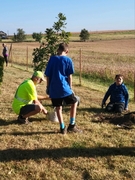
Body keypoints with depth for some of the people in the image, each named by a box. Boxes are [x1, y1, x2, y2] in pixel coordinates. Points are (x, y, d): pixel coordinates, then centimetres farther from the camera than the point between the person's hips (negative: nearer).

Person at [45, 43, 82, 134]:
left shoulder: (52, 59, 4)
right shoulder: (68, 60, -2)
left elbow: (48, 75, 5)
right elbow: (69, 76, -3)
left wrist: (48, 87, 14)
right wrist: (70, 87, 7)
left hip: (53, 89, 3)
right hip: (64, 87, -2)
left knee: (58, 107, 13)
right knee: (74, 102, 17)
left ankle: (62, 128, 17)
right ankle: (72, 125, 15)